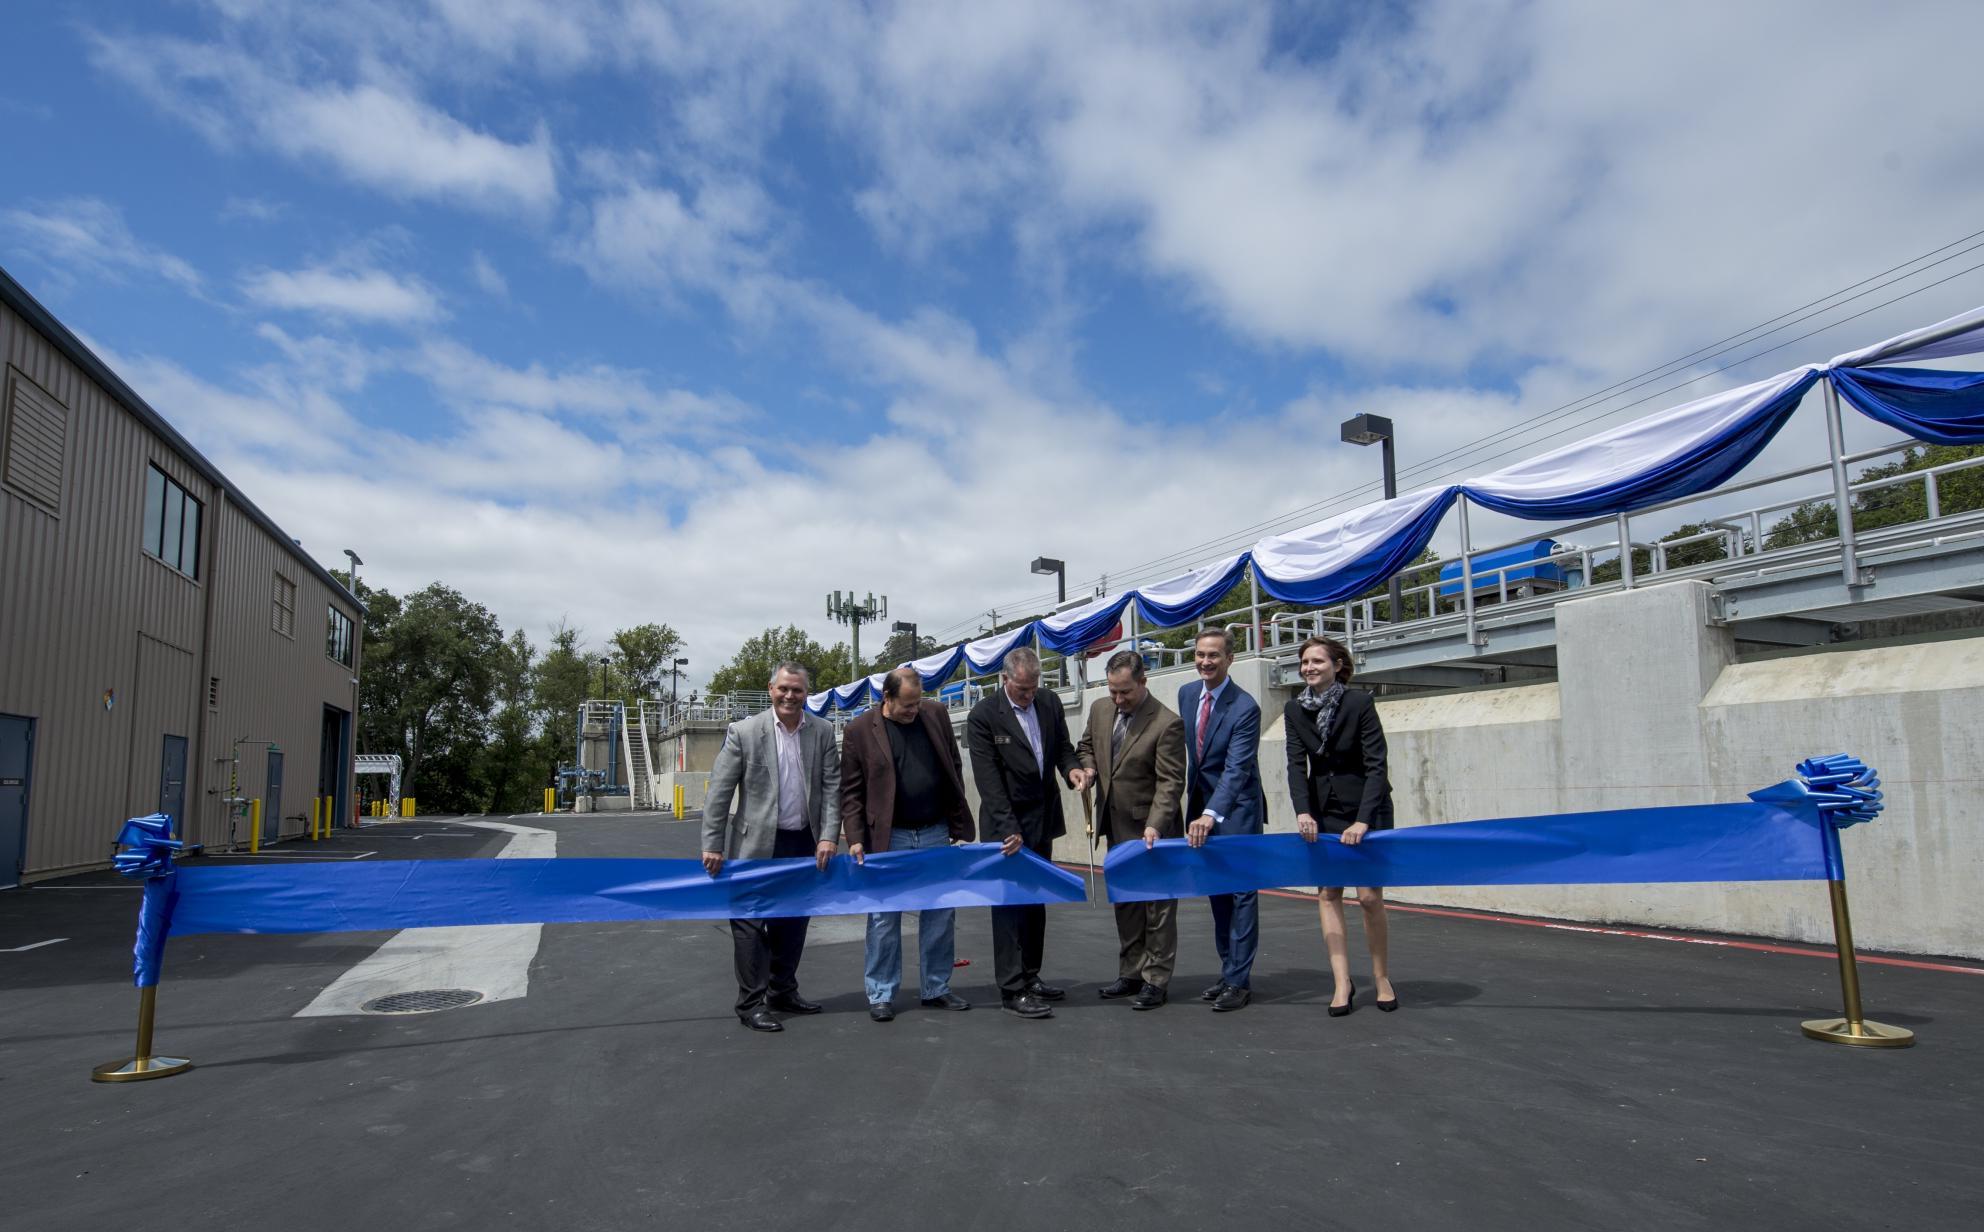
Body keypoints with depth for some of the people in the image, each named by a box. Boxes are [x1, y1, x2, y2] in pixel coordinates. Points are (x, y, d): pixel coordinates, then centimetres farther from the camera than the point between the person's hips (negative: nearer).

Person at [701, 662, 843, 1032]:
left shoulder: (822, 732, 2)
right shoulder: (744, 732, -7)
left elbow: (832, 787, 1)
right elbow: (719, 792, -7)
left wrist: (829, 836, -9)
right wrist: (712, 845, -11)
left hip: (805, 845, 4)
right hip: (757, 845, -4)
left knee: (793, 923, 14)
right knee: (751, 923, -1)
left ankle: (783, 992, 29)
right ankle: (752, 1004, 9)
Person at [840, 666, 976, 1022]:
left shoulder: (936, 715, 2)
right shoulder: (858, 731, -6)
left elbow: (954, 772, 7)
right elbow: (851, 791, -4)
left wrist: (960, 827, 4)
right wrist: (855, 838, -13)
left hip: (936, 833, 3)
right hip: (887, 838, -3)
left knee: (941, 915, 9)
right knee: (884, 919, 4)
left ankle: (937, 989, 22)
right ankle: (881, 995, 15)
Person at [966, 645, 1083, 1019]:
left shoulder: (1050, 703, 2)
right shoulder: (983, 716, -14)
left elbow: (1062, 746, 14)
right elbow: (988, 778, -17)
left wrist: (1071, 767, -10)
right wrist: (1008, 829, -21)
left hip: (1042, 819, 6)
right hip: (1006, 823, -6)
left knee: (1036, 901, 13)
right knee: (1010, 903, -4)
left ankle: (1030, 977, 24)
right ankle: (1012, 989, 1)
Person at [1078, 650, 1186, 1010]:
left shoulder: (1166, 723, -18)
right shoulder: (1100, 709, 1)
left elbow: (1170, 782, -19)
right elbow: (1086, 746, 18)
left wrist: (1153, 826, -28)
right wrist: (1087, 768, -4)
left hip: (1150, 827, -7)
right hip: (1117, 825, 7)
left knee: (1158, 904, 2)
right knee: (1125, 902, 15)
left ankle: (1156, 981, 10)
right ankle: (1131, 974, 26)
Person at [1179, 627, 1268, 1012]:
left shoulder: (1244, 707, -19)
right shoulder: (1186, 694, 3)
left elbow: (1237, 768, -25)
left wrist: (1211, 814, -36)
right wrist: (1197, 809, 13)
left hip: (1236, 809, -7)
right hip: (1201, 805, 7)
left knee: (1241, 893, -2)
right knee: (1217, 894, 12)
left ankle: (1238, 981, 3)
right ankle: (1229, 972, 21)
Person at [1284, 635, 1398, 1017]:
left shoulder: (1360, 702, -15)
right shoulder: (1295, 709, -2)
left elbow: (1376, 765, -18)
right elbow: (1296, 764, -6)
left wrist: (1362, 820, -25)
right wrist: (1303, 811, -21)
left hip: (1366, 806, -4)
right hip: (1324, 809, 4)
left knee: (1369, 895, -5)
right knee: (1329, 893, -1)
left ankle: (1382, 977, 13)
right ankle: (1342, 982, 2)